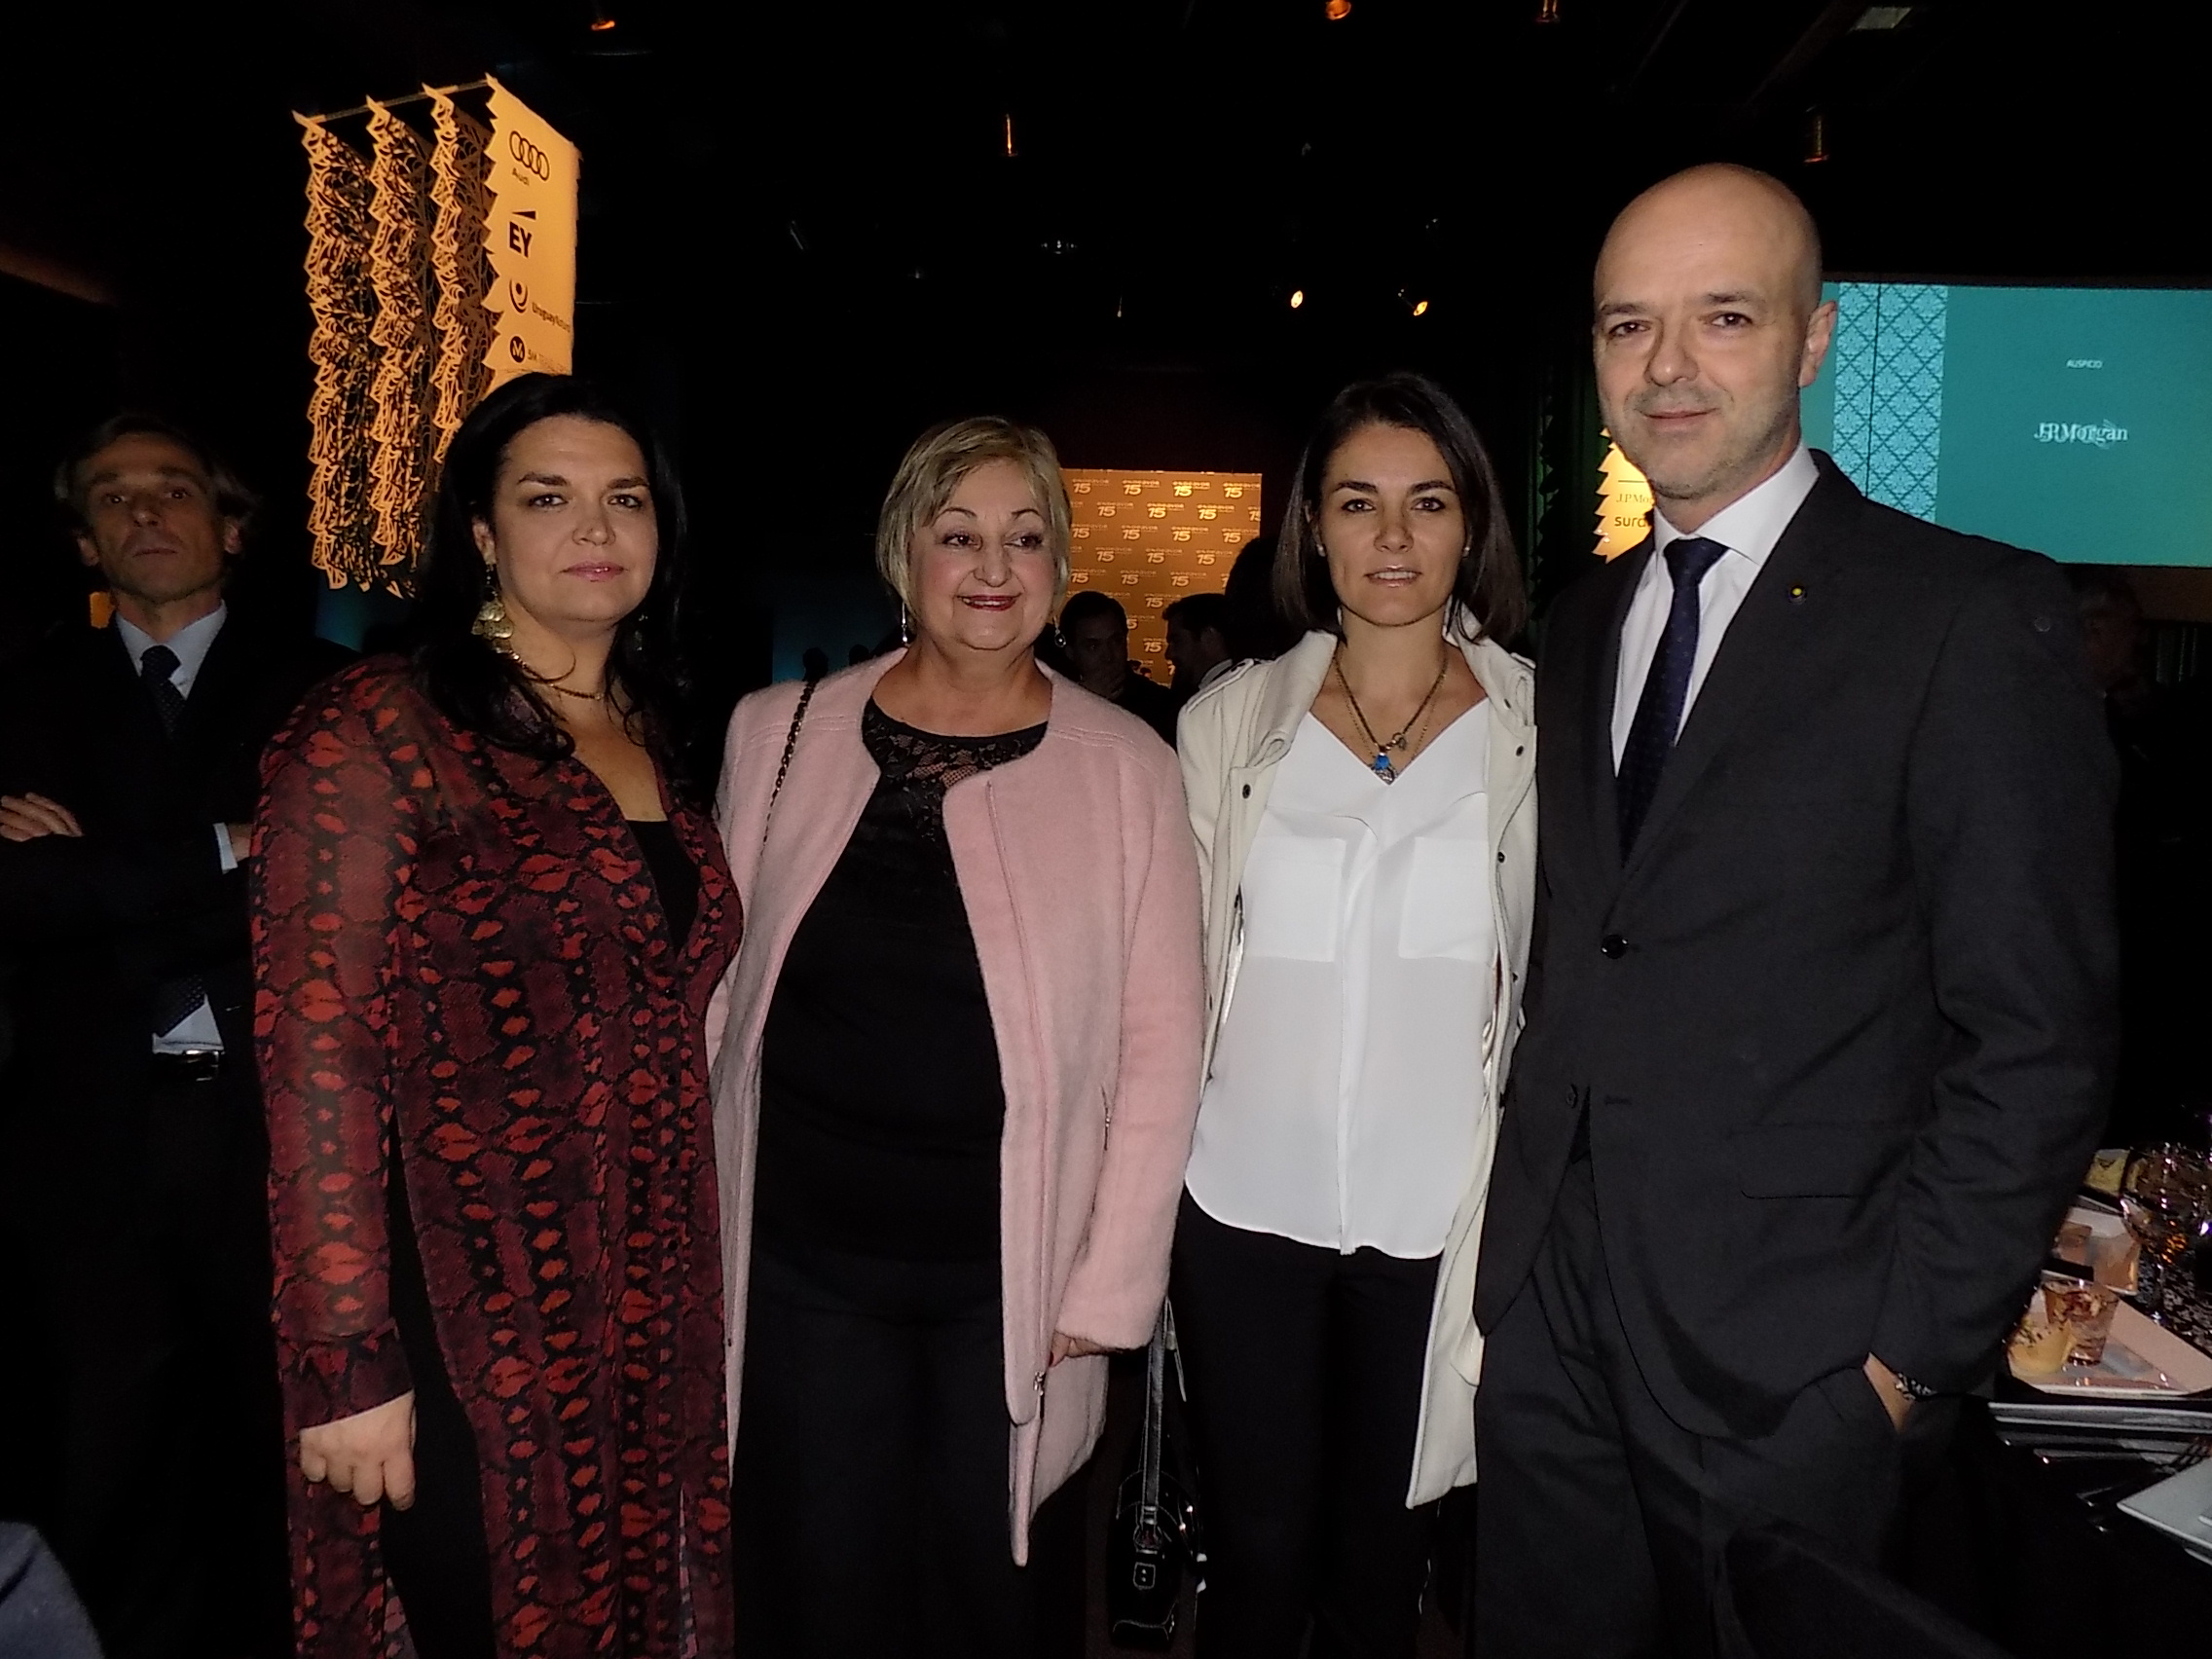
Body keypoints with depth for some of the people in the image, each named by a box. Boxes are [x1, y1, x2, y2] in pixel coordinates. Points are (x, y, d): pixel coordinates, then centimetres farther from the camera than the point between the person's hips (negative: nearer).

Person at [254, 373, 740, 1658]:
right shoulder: (374, 732, -11)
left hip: (653, 1314, 6)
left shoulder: (657, 739, 9)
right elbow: (316, 1056, -15)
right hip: (468, 1330, -6)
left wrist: (690, 1292, 11)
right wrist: (348, 1362, -16)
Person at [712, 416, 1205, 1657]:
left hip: (1011, 1271, -1)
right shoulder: (779, 733, 1)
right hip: (804, 1255, 2)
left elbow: (1160, 1041, -4)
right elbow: (722, 988, 6)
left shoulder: (1125, 767, -5)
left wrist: (1112, 1285, -6)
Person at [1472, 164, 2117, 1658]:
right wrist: (1523, 1243, 6)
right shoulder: (1583, 628, 10)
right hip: (1549, 1325, 5)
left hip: (1791, 1363, -5)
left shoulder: (1972, 618, -9)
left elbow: (2038, 1040, -11)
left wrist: (1910, 1350, -12)